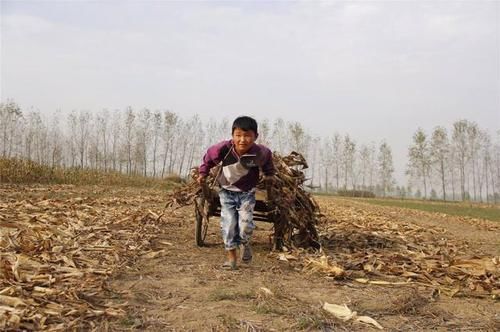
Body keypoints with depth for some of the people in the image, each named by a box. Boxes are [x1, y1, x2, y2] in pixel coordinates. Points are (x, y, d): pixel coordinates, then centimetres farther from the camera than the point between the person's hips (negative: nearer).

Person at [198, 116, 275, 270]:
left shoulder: (261, 153, -24)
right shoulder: (223, 149, -26)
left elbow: (268, 161, 3)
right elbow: (209, 157, -4)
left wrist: (269, 174, 11)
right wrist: (203, 173, 4)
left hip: (247, 192, 0)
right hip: (227, 191, 1)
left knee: (245, 224, -12)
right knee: (228, 224, -5)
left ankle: (244, 243, 22)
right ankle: (232, 257, 12)